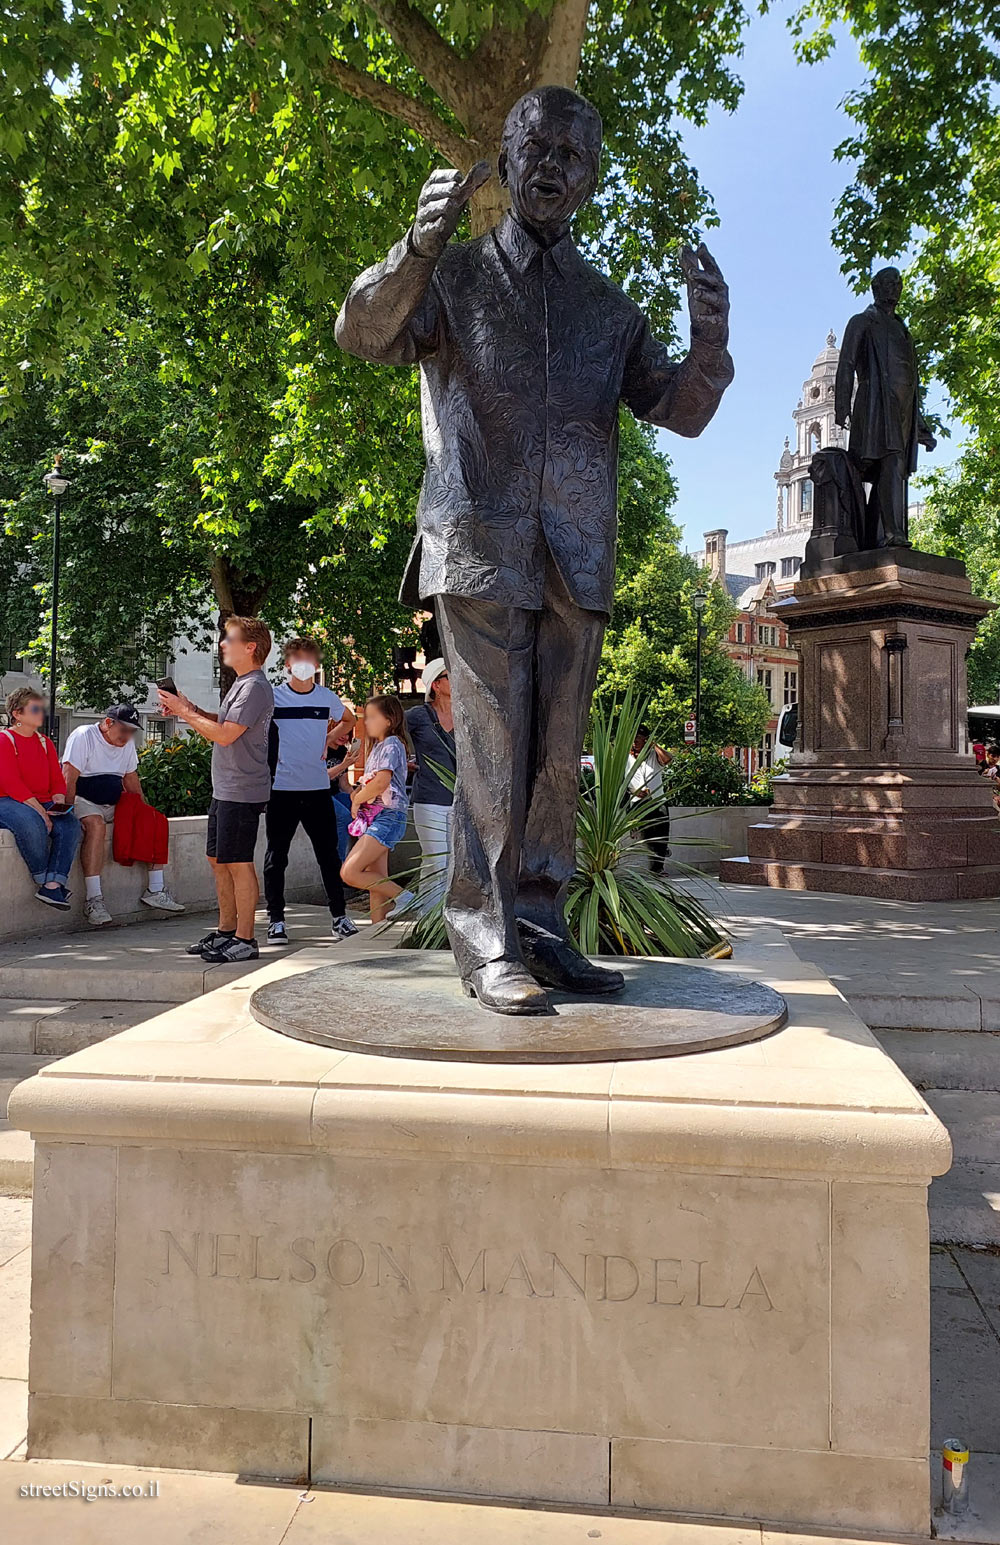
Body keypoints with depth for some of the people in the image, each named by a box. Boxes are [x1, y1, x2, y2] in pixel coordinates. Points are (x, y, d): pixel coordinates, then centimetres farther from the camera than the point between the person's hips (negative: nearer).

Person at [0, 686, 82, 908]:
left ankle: (53, 885, -32)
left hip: (42, 804, 6)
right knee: (32, 823, -38)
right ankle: (44, 881, -25)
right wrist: (37, 809, -22)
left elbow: (57, 779, 15)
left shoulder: (45, 742, 19)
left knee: (71, 825, -24)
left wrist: (59, 802, -7)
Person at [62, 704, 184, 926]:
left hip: (115, 804, 7)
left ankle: (155, 891, -8)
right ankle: (93, 900, -40)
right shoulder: (84, 736, -9)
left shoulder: (127, 743, 13)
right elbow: (69, 779, -16)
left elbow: (131, 779, 21)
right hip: (84, 801, -7)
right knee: (95, 824, -38)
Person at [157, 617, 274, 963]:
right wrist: (189, 709, 11)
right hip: (224, 789, 10)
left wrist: (185, 712, -11)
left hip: (242, 792, -10)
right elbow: (224, 724, 25)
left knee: (238, 863, -5)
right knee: (218, 860, 15)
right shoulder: (241, 684, 17)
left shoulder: (255, 688, -16)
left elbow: (225, 734, -21)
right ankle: (226, 931, 26)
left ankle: (245, 940, 3)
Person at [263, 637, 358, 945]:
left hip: (317, 787, 2)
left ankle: (339, 917, 17)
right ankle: (275, 920, 13)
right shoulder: (273, 697, -2)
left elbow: (348, 720, 25)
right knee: (276, 856, 3)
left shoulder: (327, 697, 6)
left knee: (329, 854, 7)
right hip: (281, 787, -2)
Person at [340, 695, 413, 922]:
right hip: (374, 817, 10)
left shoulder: (392, 744, -8)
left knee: (350, 873, -17)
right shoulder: (377, 746, 20)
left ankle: (402, 896, -9)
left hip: (387, 816, -10)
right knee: (376, 881, 6)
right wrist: (357, 793, 3)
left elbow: (381, 782, -19)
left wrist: (357, 800, -5)